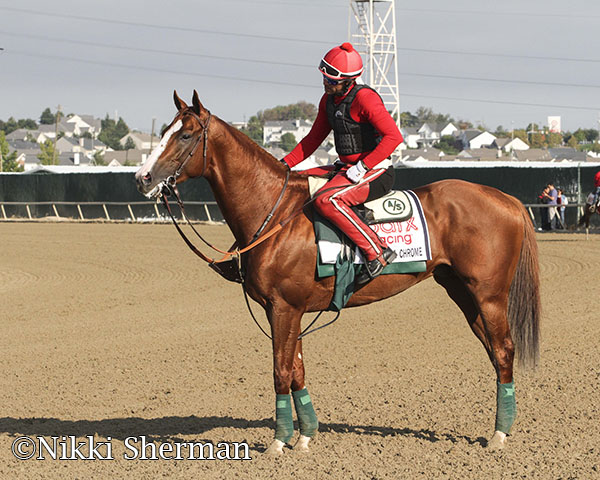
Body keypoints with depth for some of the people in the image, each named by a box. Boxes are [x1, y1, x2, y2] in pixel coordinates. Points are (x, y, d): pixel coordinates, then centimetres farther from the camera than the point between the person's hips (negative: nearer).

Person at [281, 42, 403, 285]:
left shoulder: (364, 98, -16)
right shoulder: (329, 100, 10)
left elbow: (394, 136, -23)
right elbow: (313, 139, 20)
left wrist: (363, 166, -24)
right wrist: (284, 165, 8)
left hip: (376, 172, -9)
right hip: (348, 169, 9)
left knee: (326, 200, -31)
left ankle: (377, 252, -29)